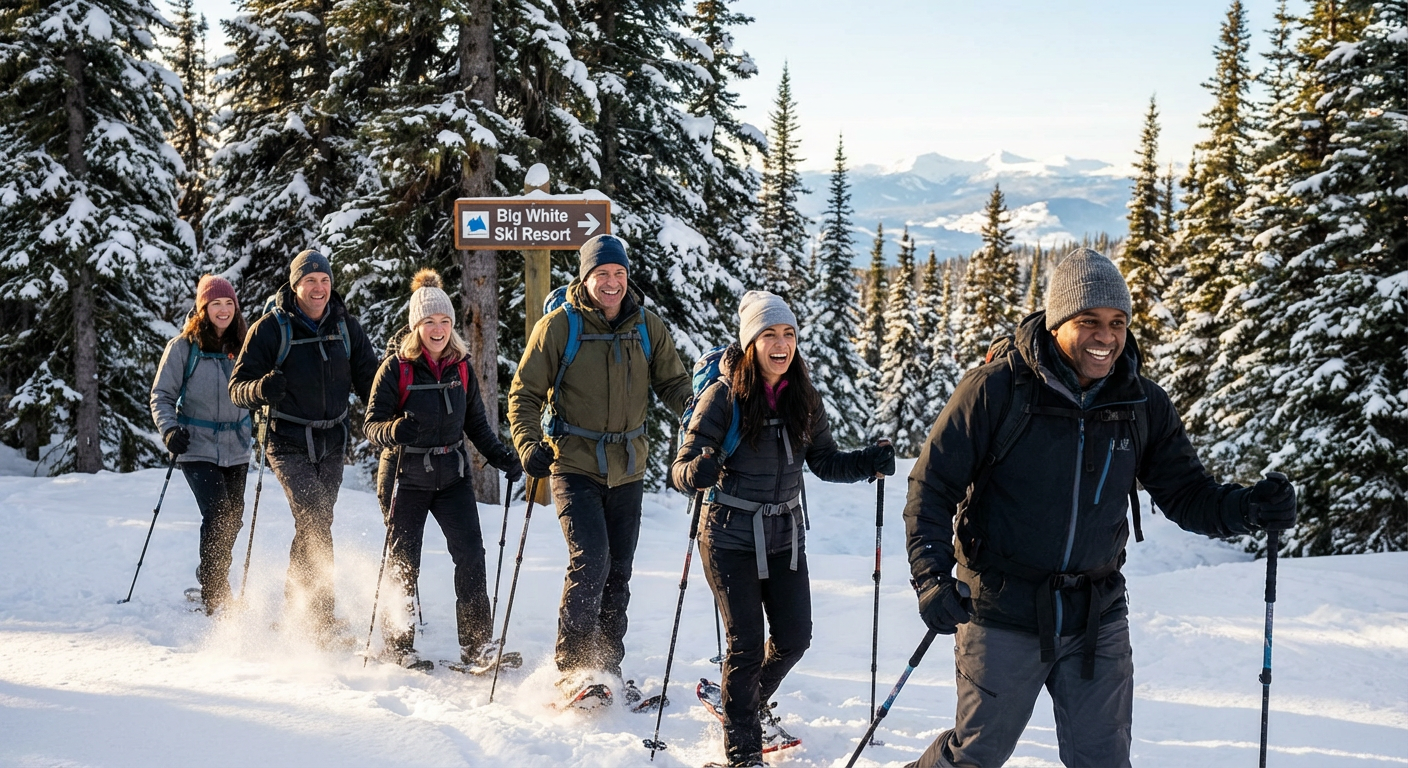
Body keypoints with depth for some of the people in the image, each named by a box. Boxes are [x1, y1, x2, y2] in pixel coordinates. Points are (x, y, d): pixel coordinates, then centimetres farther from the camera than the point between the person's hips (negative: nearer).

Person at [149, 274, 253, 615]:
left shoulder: (244, 346, 6)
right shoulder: (184, 347, -5)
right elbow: (162, 395, -3)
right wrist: (170, 430, -18)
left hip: (236, 449, 5)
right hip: (198, 448, -4)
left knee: (233, 519, 10)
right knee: (218, 513, -17)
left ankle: (212, 582, 33)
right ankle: (214, 597, -10)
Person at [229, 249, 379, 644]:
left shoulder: (346, 327, 5)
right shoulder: (270, 328, -6)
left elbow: (369, 381, 11)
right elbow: (238, 386, -6)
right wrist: (263, 389, -29)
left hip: (332, 444, 4)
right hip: (290, 444, -4)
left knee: (315, 524, 12)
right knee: (315, 524, -17)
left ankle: (296, 602, 32)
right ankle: (324, 618, -16)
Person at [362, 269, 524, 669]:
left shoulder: (460, 368, 5)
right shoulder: (396, 368, -8)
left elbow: (476, 423, 15)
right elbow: (373, 426, -10)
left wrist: (502, 457, 2)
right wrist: (395, 430, -32)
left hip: (452, 475, 4)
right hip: (406, 478, -3)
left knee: (471, 556, -7)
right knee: (403, 564, 4)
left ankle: (476, 643, 1)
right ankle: (397, 646, 19)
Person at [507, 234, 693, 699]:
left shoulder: (647, 327, 3)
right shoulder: (559, 326, -7)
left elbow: (672, 383, 9)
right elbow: (524, 394, -3)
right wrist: (529, 445, -19)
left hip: (627, 469, 4)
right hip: (575, 464, -4)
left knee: (618, 572, 11)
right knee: (590, 560, -19)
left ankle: (607, 666, 25)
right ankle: (573, 667, -9)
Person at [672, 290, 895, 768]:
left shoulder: (803, 398, -1)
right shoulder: (724, 396, -15)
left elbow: (823, 462, 8)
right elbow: (682, 470, -16)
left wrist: (869, 463, -9)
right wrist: (699, 471, -39)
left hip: (785, 536, 5)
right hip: (732, 537, -5)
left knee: (794, 638, 10)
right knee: (746, 644, -2)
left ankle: (750, 701, 40)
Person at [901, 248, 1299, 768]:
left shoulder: (1143, 405, -1)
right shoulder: (997, 390, -14)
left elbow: (1186, 494, 4)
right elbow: (932, 483, -10)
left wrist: (1247, 508, -16)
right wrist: (931, 575, -21)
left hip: (1096, 619, 3)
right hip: (1004, 614, -3)